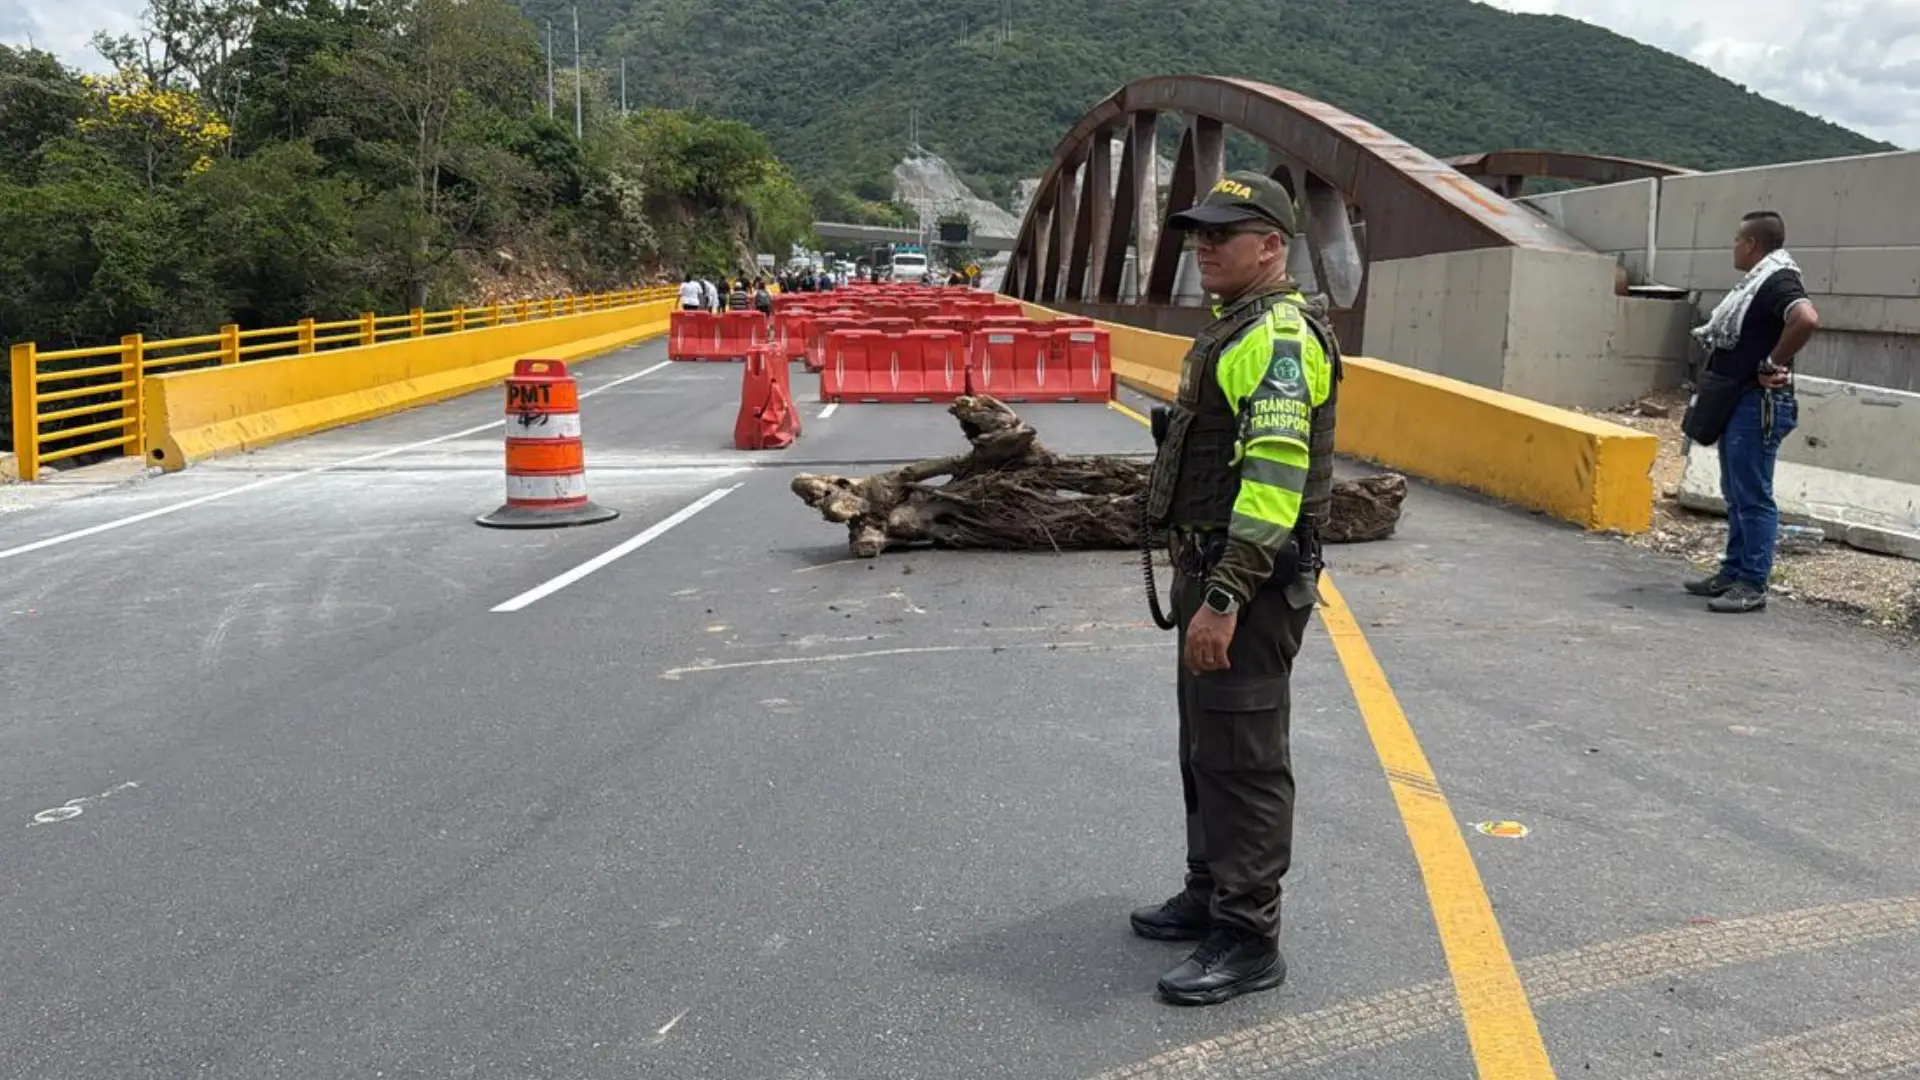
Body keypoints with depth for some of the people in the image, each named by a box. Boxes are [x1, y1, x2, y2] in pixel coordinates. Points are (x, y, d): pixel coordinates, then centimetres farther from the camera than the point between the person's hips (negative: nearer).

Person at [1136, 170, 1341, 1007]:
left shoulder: (1277, 338, -18)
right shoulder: (1236, 330, 16)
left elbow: (1274, 478, -27)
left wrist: (1224, 599, -29)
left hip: (1251, 582, -11)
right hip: (1211, 570, 11)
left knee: (1243, 758, -3)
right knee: (1206, 745, 19)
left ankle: (1248, 941, 7)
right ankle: (1211, 894, 34)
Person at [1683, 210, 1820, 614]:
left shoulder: (1778, 282, -15)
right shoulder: (1757, 281, 16)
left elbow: (1807, 319, -33)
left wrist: (1773, 365, -24)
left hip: (1759, 404, -10)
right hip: (1736, 402, 10)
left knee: (1753, 497, -6)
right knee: (1736, 494, 15)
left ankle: (1752, 586, -2)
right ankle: (1733, 572, 24)